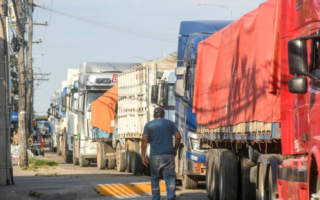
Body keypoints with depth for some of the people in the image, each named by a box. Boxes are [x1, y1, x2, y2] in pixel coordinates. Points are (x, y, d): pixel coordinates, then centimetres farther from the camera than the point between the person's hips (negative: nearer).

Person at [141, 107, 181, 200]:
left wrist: (143, 156, -7)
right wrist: (175, 149, 13)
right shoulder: (170, 123, 8)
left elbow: (144, 140, -5)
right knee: (170, 177, -3)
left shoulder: (148, 125, 7)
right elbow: (178, 136, -2)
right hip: (168, 155, 0)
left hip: (155, 155, 0)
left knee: (155, 178, 13)